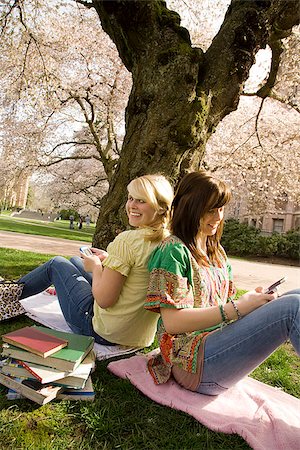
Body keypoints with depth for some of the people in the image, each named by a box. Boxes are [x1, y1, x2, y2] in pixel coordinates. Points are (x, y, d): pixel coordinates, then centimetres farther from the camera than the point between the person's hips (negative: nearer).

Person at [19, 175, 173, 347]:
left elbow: (103, 300, -25)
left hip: (104, 333, -7)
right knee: (75, 261, 22)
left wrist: (96, 266, -8)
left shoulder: (126, 240, -26)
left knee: (57, 263, 14)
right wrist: (109, 260, 7)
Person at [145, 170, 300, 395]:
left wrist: (252, 299, -4)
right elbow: (172, 322, -17)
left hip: (222, 346, 8)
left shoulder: (218, 252, 16)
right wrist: (238, 307, -18)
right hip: (194, 362, -8)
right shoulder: (174, 250, -10)